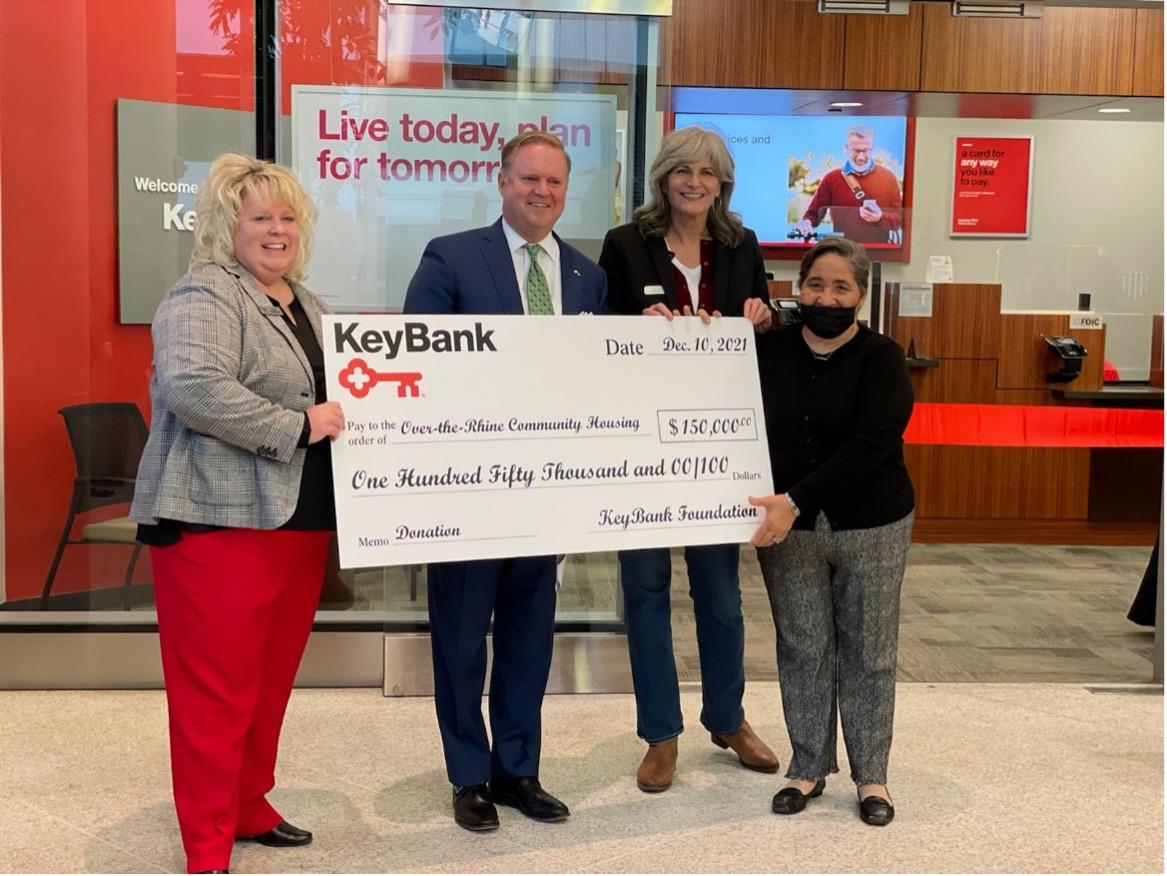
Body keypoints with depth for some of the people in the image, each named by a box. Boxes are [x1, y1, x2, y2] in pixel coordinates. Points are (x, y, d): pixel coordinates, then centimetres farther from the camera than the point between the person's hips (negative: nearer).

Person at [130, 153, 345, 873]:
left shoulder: (307, 303, 18)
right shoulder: (203, 297, -10)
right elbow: (191, 387, -26)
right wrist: (296, 426, -22)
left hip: (300, 520, 8)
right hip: (221, 520, -8)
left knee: (271, 677, 15)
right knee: (217, 686, -2)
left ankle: (249, 807, 30)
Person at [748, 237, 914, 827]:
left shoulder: (881, 358, -6)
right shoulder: (771, 351, 3)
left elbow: (871, 445, -19)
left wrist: (796, 500, -26)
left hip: (871, 526, -2)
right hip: (788, 526, 2)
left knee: (867, 651, 7)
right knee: (802, 648, 9)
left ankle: (871, 776, 22)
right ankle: (808, 767, 24)